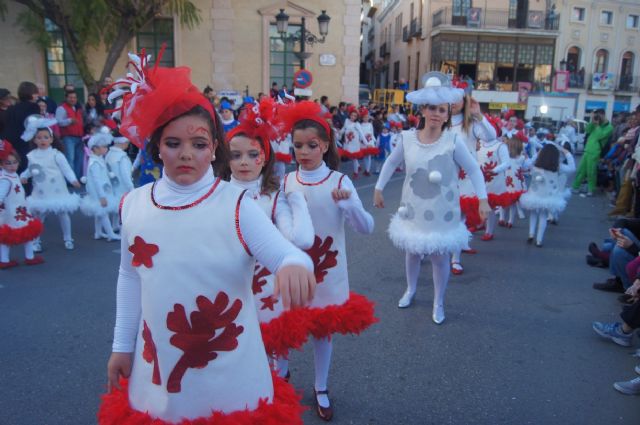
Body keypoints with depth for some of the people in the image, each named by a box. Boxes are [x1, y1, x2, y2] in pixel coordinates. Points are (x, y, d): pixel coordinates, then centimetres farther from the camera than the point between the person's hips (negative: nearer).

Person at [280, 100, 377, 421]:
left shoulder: (340, 181, -11)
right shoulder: (286, 182, -5)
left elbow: (366, 228, -18)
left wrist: (348, 203, -34)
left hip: (327, 271, -1)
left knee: (323, 329, 14)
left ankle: (321, 389, 36)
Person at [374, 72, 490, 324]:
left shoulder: (453, 141, -15)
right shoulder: (407, 138, -7)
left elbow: (474, 170, -8)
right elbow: (391, 163, 8)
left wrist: (483, 199, -13)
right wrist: (378, 189, 10)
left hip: (442, 211, -3)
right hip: (413, 209, 3)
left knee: (440, 257, 8)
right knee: (412, 252, 18)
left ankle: (438, 302, 29)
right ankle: (410, 290, 44)